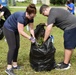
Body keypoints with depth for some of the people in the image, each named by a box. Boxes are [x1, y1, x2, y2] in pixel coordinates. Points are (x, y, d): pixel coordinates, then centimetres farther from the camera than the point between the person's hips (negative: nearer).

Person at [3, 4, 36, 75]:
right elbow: (21, 31, -33)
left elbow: (31, 28, -4)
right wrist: (30, 38, -29)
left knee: (17, 47, 6)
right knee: (12, 47, -15)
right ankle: (8, 68, -15)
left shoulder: (30, 18, -11)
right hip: (8, 28, -8)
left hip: (15, 30, 8)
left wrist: (33, 37, -17)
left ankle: (14, 65, 16)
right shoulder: (21, 16, -34)